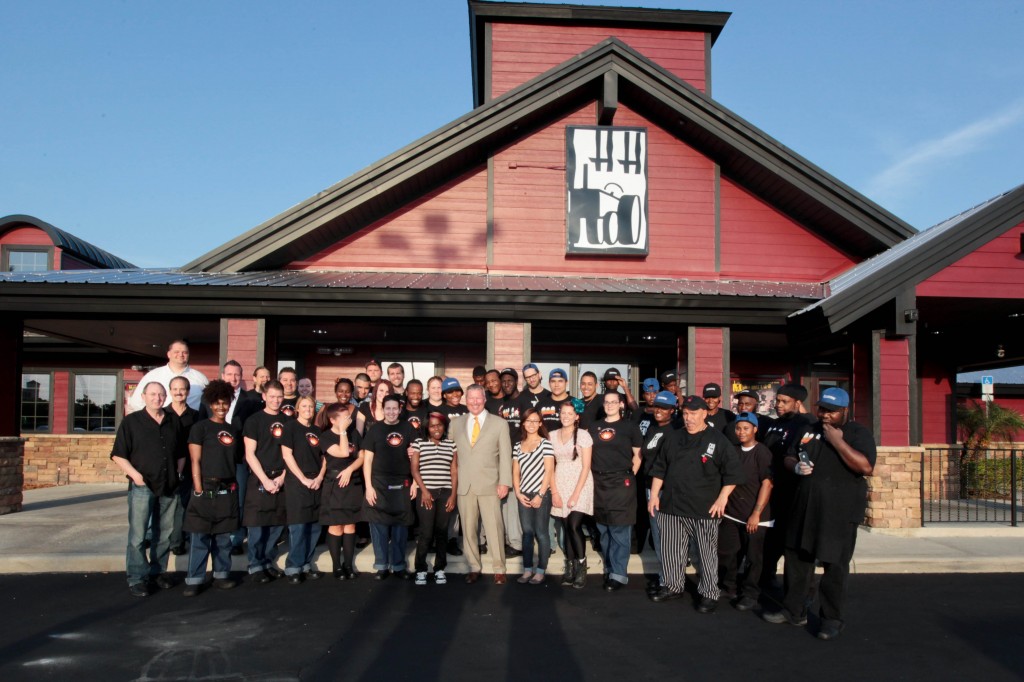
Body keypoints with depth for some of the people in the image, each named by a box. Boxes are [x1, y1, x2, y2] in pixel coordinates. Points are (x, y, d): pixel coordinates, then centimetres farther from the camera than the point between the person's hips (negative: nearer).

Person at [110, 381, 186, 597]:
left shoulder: (173, 422, 11)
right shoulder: (131, 421, -1)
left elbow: (181, 453, 21)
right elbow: (118, 455, -3)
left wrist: (177, 473, 8)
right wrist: (134, 474, -13)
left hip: (169, 488, 4)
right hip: (142, 486, -4)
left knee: (164, 534, 11)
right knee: (137, 535, -5)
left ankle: (158, 571, 25)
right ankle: (137, 579, 2)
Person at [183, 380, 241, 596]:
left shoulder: (233, 430, 12)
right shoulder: (200, 427, -2)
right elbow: (195, 461, -7)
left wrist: (234, 486, 8)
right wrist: (198, 490, -13)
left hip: (228, 490, 5)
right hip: (206, 488, -5)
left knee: (224, 536, 10)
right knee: (200, 536, -3)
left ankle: (221, 575, 20)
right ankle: (194, 579, 4)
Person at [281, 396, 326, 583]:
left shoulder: (317, 431, 15)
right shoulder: (290, 426, -1)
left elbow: (324, 457, 14)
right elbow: (287, 455, -9)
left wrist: (320, 477, -4)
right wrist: (303, 479, -12)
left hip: (316, 483, 6)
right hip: (296, 482, -6)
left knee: (314, 526, 6)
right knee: (298, 526, -6)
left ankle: (306, 563, 16)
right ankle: (293, 567, 2)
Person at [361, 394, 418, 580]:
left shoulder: (408, 429, 5)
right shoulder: (375, 429, 2)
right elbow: (367, 459, 1)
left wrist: (415, 482, 2)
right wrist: (368, 486, -6)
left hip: (402, 485, 1)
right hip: (379, 484, -1)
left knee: (400, 527, 6)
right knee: (379, 526, 1)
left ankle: (398, 565, 17)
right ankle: (381, 565, 13)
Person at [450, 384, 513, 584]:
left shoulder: (499, 424, 4)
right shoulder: (456, 423, 10)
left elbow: (505, 456, 0)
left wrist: (504, 482, -8)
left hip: (489, 485, -2)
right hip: (464, 485, 2)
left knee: (494, 529, 0)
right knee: (468, 529, 7)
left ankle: (499, 569, 11)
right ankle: (474, 568, 18)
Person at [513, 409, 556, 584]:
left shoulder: (545, 443, -3)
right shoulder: (518, 446, 10)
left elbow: (549, 471, -8)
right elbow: (515, 472, 11)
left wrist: (540, 495, -12)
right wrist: (518, 493, -2)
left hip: (542, 494, -4)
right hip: (524, 495, 4)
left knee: (541, 533, 0)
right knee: (527, 533, 7)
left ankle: (540, 570, 8)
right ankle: (527, 569, 13)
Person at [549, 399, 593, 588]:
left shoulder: (583, 435, -3)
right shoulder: (553, 435, 8)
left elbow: (586, 466, -7)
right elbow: (550, 465, 8)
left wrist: (576, 493, -12)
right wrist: (554, 492, -1)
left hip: (579, 485, -4)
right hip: (560, 486, 4)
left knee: (574, 526, -13)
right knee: (566, 527, 3)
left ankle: (581, 568, 0)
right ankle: (569, 568, 11)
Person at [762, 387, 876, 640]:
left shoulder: (858, 433, -4)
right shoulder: (809, 431, 13)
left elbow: (867, 467, -18)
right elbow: (788, 458, 20)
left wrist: (837, 442, -20)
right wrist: (797, 466, -3)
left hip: (839, 510, -6)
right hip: (805, 506, 6)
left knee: (834, 564, 0)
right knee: (797, 557, 11)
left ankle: (832, 619, 13)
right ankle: (793, 610, 24)